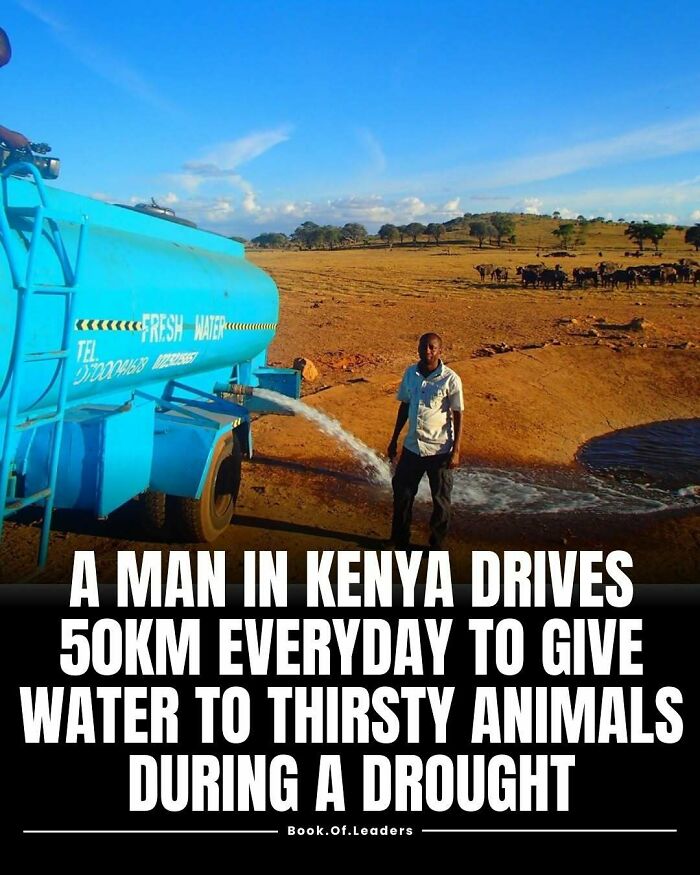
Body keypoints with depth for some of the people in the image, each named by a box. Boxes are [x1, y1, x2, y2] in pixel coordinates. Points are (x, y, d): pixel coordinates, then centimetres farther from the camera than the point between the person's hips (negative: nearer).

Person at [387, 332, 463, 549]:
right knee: (402, 493, 13)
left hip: (440, 450, -4)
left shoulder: (450, 379, -12)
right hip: (412, 447, 4)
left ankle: (436, 545, 28)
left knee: (441, 500, 9)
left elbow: (457, 415, -8)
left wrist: (456, 451, -12)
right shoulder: (410, 373, 1)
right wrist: (394, 440, 13)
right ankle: (400, 541, 32)